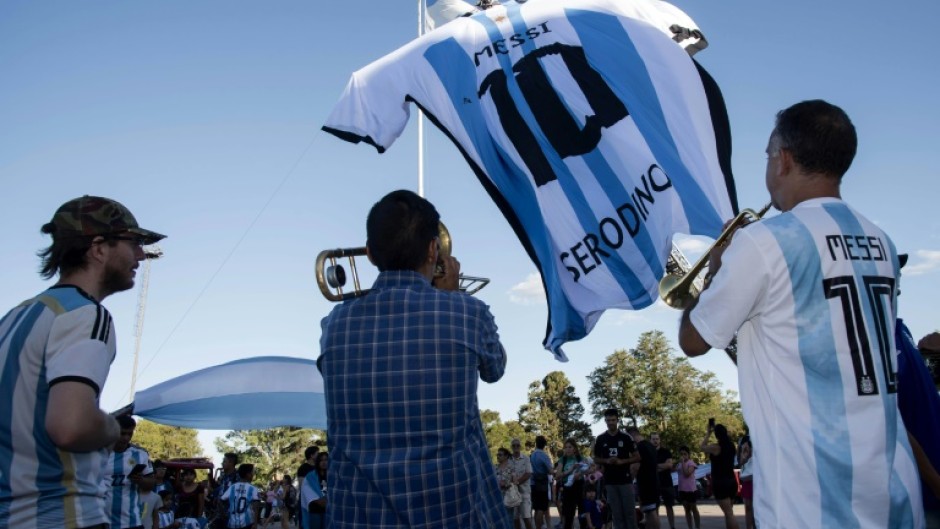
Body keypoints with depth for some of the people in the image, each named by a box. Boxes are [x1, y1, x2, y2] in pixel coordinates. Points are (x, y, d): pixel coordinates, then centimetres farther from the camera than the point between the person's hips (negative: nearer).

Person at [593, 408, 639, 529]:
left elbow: (637, 457, 1)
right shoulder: (600, 439, 4)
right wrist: (606, 461, -10)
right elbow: (596, 459, 11)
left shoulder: (626, 438, -1)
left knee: (629, 511, -1)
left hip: (625, 480, -1)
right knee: (616, 512, 4)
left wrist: (622, 461, -14)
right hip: (609, 481, 2)